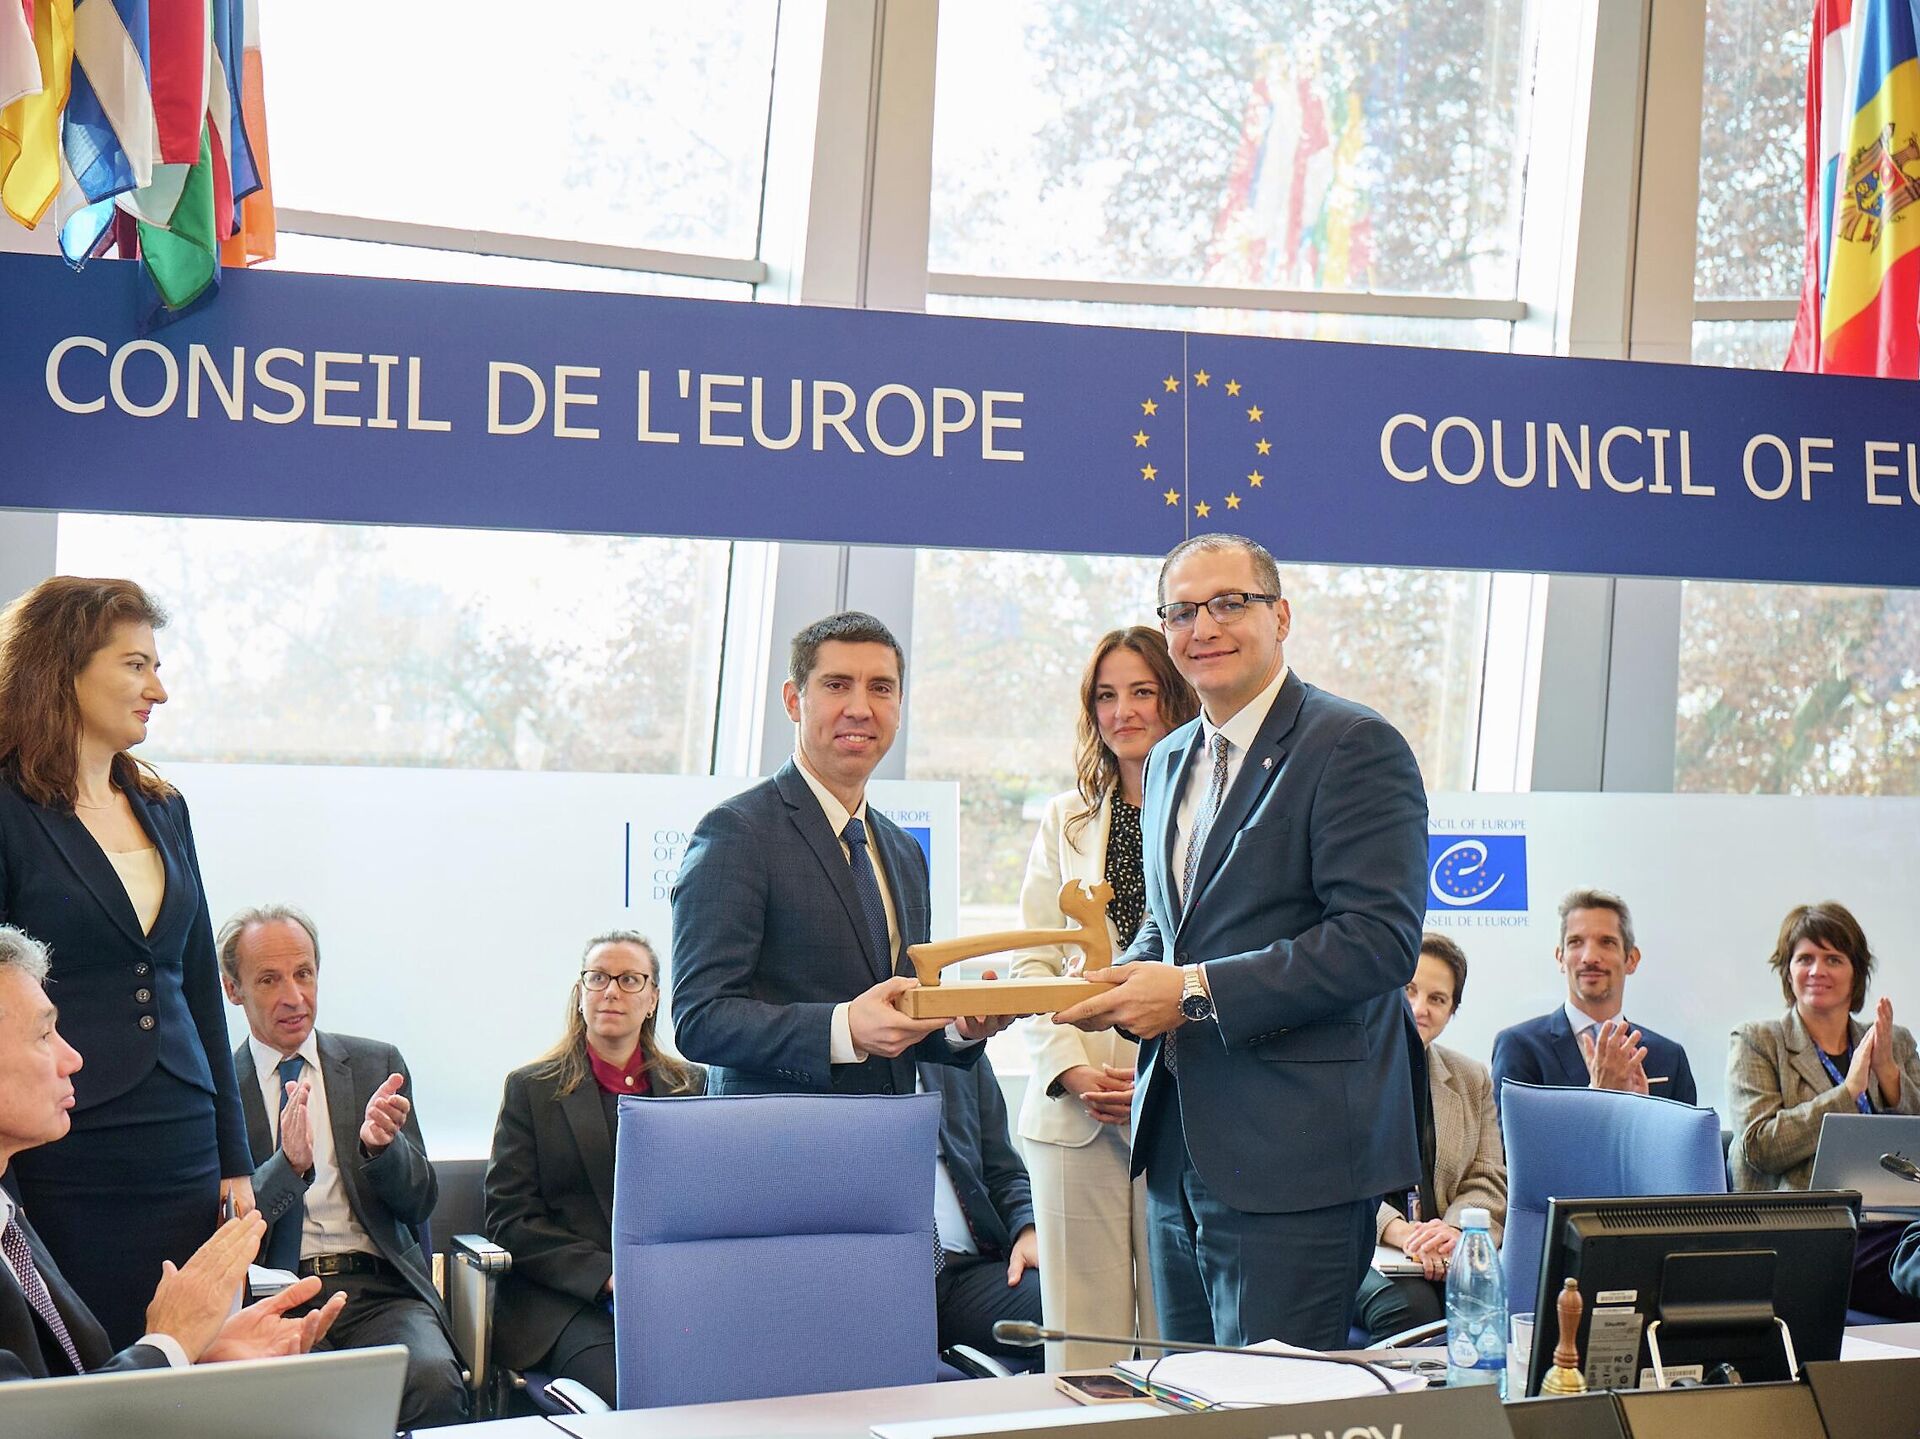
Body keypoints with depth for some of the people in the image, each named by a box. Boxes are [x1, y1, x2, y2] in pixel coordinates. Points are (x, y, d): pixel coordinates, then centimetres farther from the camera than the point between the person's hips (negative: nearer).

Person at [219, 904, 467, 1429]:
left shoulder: (378, 1065, 14)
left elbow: (419, 1205, 11)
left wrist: (380, 1144, -12)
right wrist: (288, 1165, -20)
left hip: (376, 1288, 2)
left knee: (434, 1379, -30)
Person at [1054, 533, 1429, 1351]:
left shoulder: (1356, 747, -9)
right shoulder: (1170, 761, 17)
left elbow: (1379, 938, -19)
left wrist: (1198, 991, -20)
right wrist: (1123, 983, 4)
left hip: (1292, 1156, -8)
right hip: (1179, 1147, 8)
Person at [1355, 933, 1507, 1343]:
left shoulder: (1473, 1080, 19)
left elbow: (1488, 1181, 11)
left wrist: (1455, 1229, -13)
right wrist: (1398, 1231, -21)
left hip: (1445, 1259, 3)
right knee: (1409, 1303, -35)